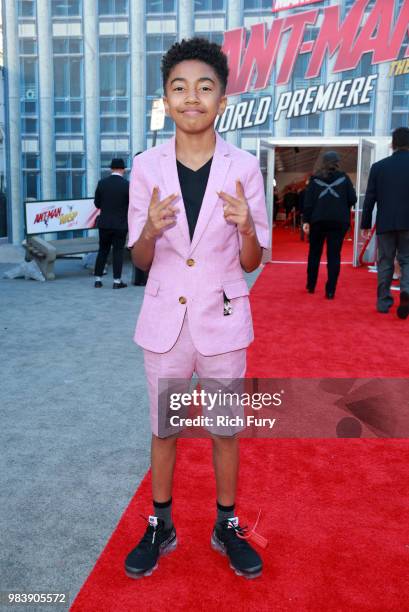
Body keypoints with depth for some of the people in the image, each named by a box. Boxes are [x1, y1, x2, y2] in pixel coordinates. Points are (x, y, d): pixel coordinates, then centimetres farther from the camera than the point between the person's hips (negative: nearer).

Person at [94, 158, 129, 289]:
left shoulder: (102, 183, -3)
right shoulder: (127, 185, -11)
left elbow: (97, 203, 3)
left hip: (104, 223, 3)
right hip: (121, 224, -3)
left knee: (103, 250, 13)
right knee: (118, 251, 4)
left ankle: (98, 279, 15)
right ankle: (117, 281, 5)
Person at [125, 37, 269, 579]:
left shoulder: (244, 167, -6)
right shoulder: (146, 168, -4)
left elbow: (251, 263, -1)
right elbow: (140, 262, 2)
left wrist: (246, 226, -22)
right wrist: (150, 231, -20)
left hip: (223, 321, 0)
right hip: (165, 320, 1)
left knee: (225, 430, 15)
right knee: (163, 430, 15)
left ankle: (227, 528, 37)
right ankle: (160, 528, 37)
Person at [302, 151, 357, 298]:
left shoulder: (315, 179, 6)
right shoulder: (344, 177, 5)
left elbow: (308, 201, 1)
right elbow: (352, 199, 0)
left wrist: (306, 220, 3)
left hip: (318, 220, 1)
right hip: (339, 221, -1)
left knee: (314, 253, 16)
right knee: (334, 255, 0)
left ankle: (311, 286, 23)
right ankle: (330, 291, -4)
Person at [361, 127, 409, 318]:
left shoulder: (378, 166, 2)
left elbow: (370, 198, 2)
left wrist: (366, 224, 8)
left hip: (385, 223, 1)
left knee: (385, 262, 10)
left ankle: (383, 302, 12)